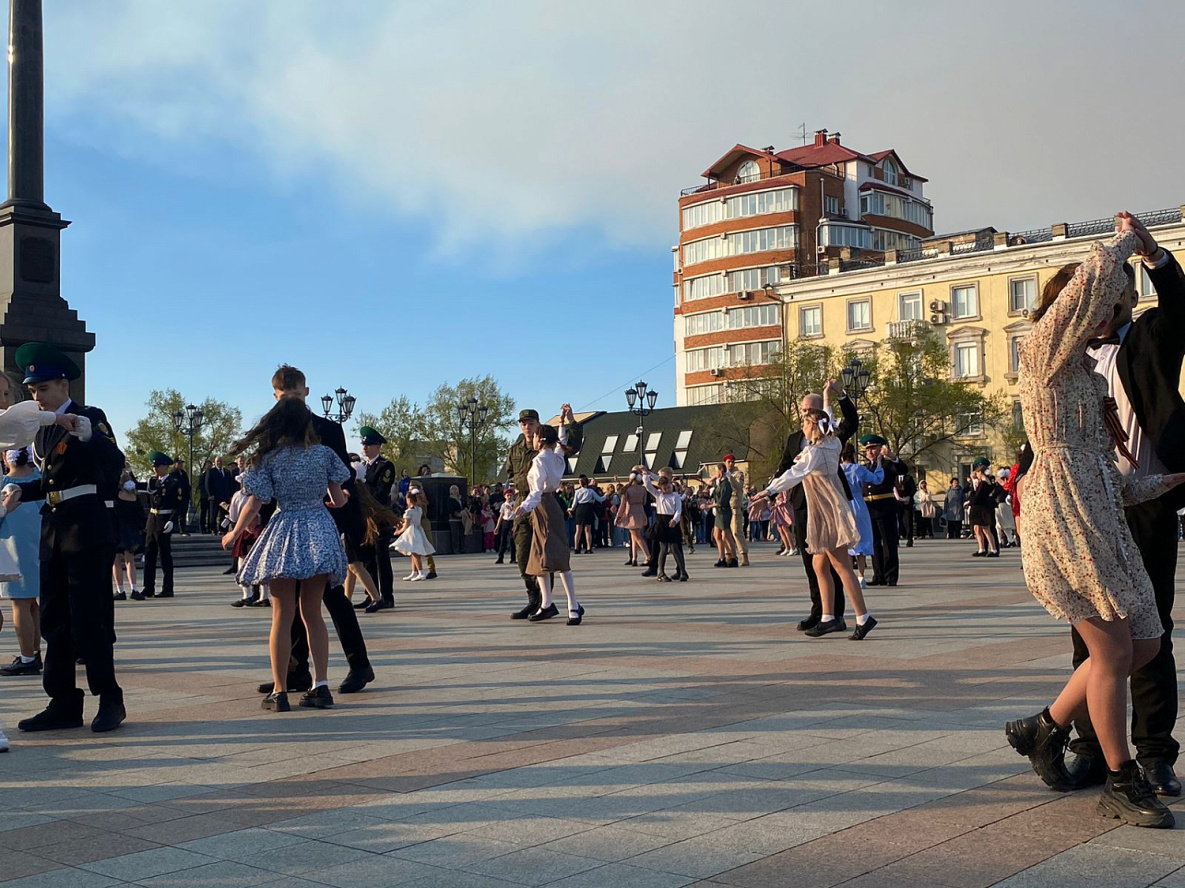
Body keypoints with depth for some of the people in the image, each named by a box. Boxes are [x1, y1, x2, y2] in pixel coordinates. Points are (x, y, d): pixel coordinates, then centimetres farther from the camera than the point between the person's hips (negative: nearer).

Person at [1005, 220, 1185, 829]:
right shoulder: (1044, 345, -1)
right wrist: (1124, 241, 4)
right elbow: (1095, 277, -14)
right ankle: (1122, 785, 3)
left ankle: (1047, 727, 20)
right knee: (1112, 649, -8)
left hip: (1101, 514, 10)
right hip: (1064, 512, -9)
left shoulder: (1082, 366, 26)